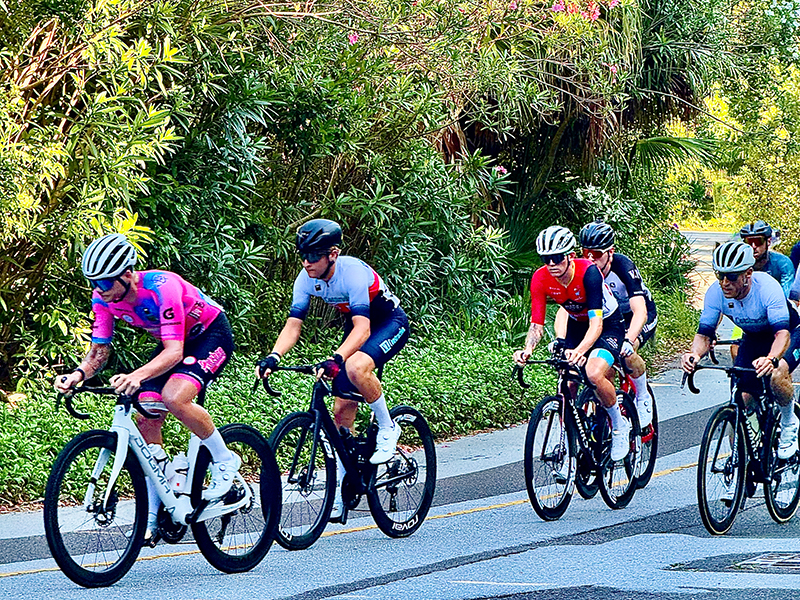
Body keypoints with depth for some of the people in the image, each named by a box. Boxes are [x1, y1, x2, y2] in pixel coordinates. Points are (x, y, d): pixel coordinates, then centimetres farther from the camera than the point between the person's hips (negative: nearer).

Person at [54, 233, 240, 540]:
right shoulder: (104, 298, -16)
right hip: (173, 341, 7)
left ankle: (224, 460, -8)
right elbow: (99, 350, -10)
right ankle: (152, 517, 3)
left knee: (174, 398, -32)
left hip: (211, 334, -7)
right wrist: (78, 374, -32)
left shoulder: (161, 288, -36)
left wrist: (138, 376, -56)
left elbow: (175, 352, -40)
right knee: (147, 421, -7)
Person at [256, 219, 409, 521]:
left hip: (390, 323, -7)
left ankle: (387, 428, -13)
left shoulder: (353, 272, -33)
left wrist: (335, 358, -55)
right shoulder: (307, 279, -14)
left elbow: (363, 328, -41)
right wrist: (273, 357, -32)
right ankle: (340, 495, 9)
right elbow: (293, 324, -14)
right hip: (357, 325, 7)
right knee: (342, 410, 0)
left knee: (356, 366, -38)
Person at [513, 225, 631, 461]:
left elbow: (596, 323, -39)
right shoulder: (540, 279, -19)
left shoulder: (588, 272, -33)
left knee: (593, 374, -29)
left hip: (607, 324, -5)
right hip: (576, 325, 5)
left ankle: (619, 424, -6)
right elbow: (537, 324, -18)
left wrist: (580, 351, -56)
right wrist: (527, 349, -39)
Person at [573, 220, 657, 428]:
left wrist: (628, 340, -60)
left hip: (642, 315, -4)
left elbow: (640, 312, -42)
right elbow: (565, 309, -27)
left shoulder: (623, 267, -32)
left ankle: (643, 400, -7)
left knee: (626, 352, -32)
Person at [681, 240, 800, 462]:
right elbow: (705, 333, -20)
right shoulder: (716, 292, -23)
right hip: (753, 339, 5)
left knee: (777, 375, -35)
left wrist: (771, 359, -65)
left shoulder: (767, 287, -36)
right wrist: (694, 354, -43)